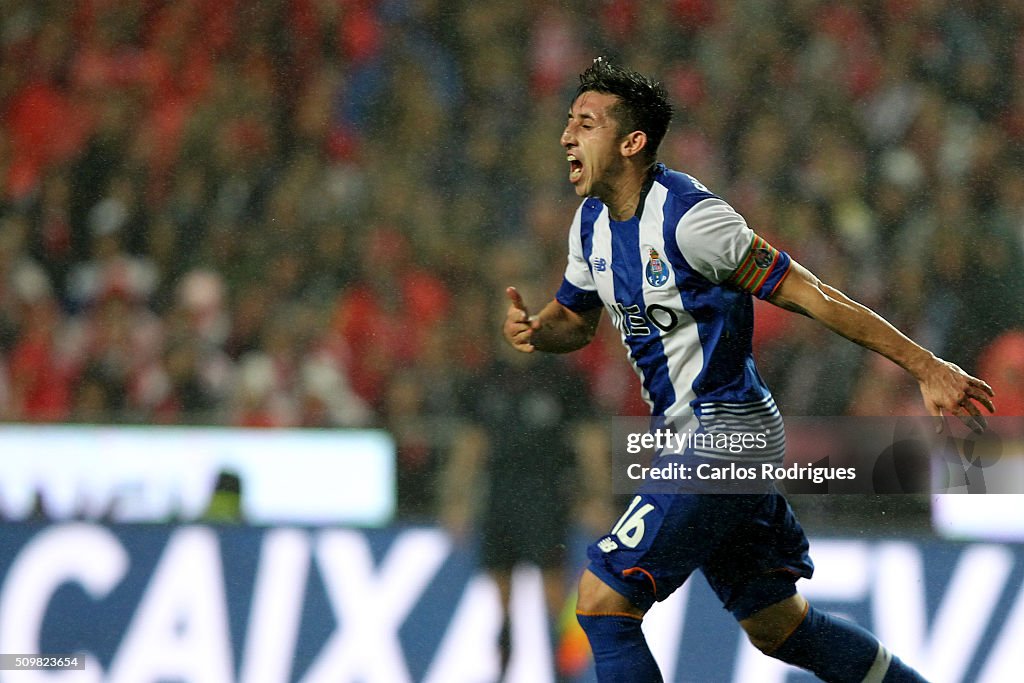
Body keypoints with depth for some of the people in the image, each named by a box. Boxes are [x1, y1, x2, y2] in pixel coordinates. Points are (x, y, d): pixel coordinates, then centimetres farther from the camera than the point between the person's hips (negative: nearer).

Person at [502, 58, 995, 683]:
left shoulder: (687, 216, -21)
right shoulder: (593, 222, 5)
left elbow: (805, 293, -19)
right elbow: (577, 320, 21)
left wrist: (926, 367, -17)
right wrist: (532, 329, -5)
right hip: (689, 441, 9)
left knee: (603, 600, -13)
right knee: (778, 626, 17)